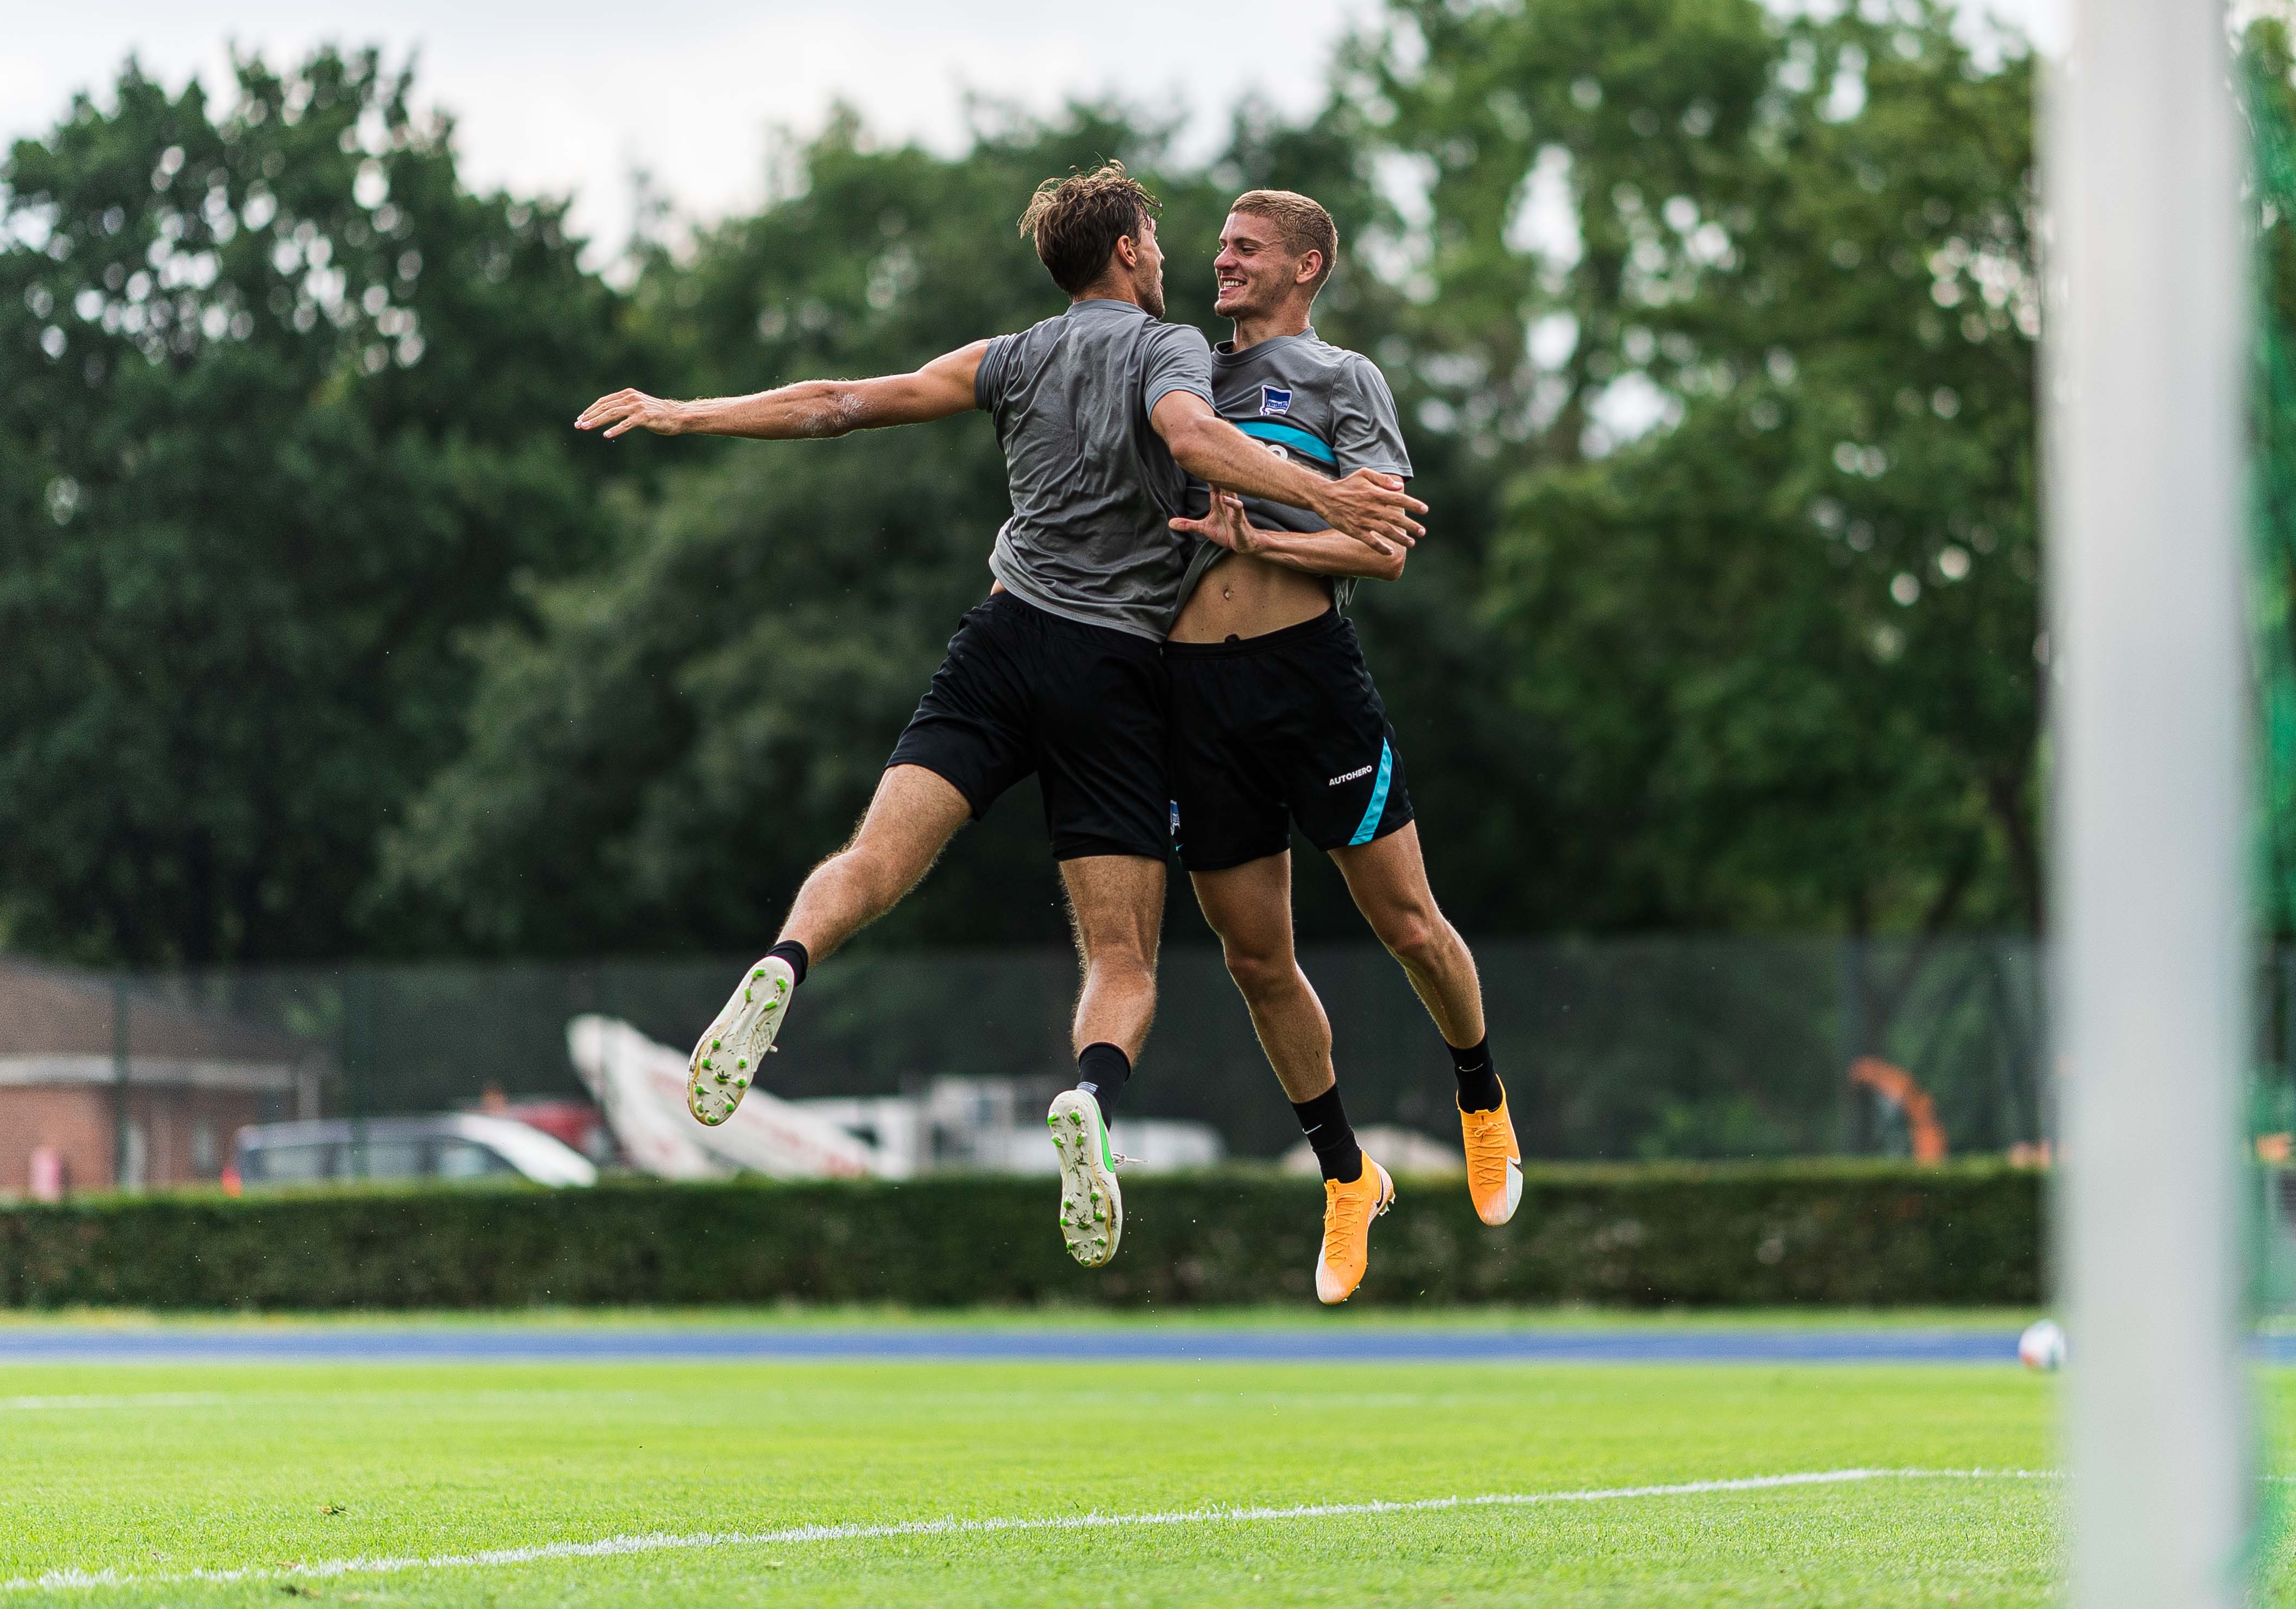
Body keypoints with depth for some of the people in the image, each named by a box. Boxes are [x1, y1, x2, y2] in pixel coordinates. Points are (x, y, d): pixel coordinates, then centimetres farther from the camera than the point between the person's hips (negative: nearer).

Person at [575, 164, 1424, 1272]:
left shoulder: (1018, 358, 16)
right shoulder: (1170, 346, 4)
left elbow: (849, 403, 16)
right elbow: (1192, 439, -18)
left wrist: (690, 416, 24)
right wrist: (1324, 496, -25)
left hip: (1005, 638, 3)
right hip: (1118, 670, -3)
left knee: (875, 862, -11)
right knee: (1122, 963, -3)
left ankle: (783, 971, -44)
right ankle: (1091, 1098, -35)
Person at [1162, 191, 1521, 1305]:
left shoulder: (1340, 377, 7)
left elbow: (1383, 545, -4)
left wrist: (1256, 540, -14)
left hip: (1308, 666, -4)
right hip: (1192, 677, 4)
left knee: (1407, 925, -4)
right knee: (1256, 960, 4)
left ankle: (1483, 1105, 23)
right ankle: (1346, 1179, 18)